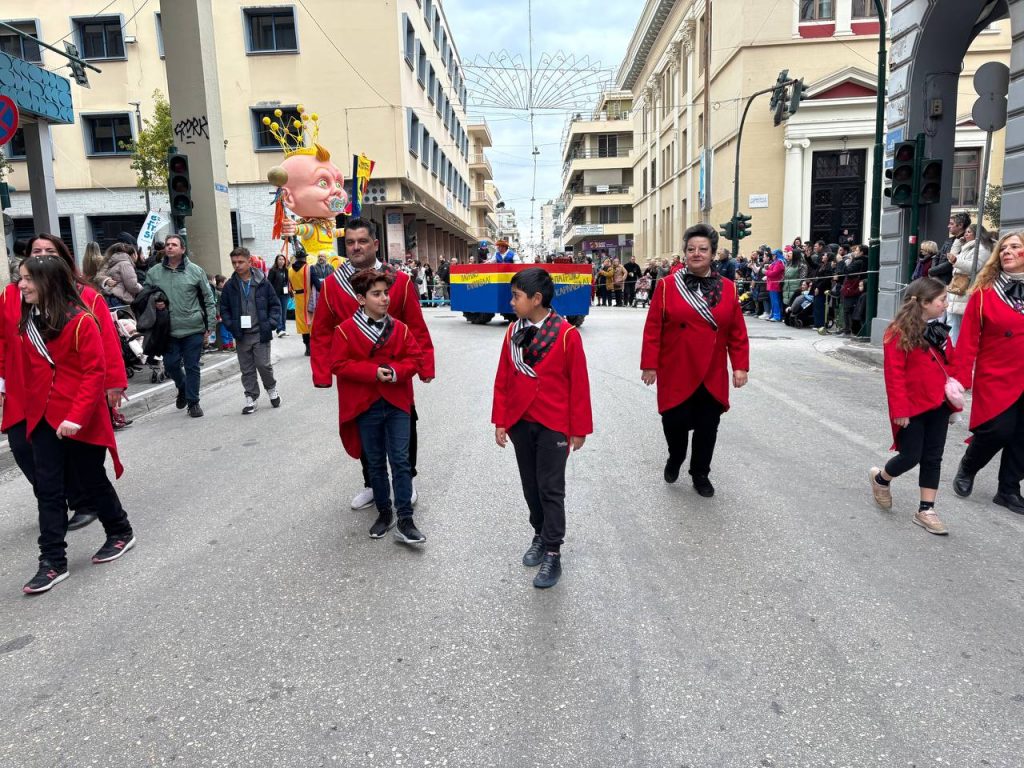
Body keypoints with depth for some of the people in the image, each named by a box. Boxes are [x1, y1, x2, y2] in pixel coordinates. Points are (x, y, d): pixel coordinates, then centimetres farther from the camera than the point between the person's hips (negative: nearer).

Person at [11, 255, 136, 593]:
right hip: (44, 418, 6)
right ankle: (53, 562, 11)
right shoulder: (28, 322, 6)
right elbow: (26, 370, 14)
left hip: (81, 420, -5)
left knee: (91, 481, 8)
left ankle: (120, 533, 31)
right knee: (48, 489, 5)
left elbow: (94, 373, -16)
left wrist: (77, 416, -21)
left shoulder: (80, 321, -13)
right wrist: (29, 407, 8)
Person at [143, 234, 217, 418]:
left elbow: (208, 299, 2)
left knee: (192, 367, 3)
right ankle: (183, 388, 35)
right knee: (171, 364, 6)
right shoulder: (154, 273, 4)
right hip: (168, 330, 2)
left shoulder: (196, 270, 0)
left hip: (193, 329, -2)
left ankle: (193, 402, 15)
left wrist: (210, 325, -1)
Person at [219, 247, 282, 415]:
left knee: (263, 365, -3)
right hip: (241, 335, 3)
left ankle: (271, 388, 24)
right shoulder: (230, 286, 3)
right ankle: (251, 397, 20)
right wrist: (230, 325, -6)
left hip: (260, 333, -2)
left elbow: (275, 304, 2)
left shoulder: (262, 283, -3)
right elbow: (224, 309, 9)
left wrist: (271, 323, -10)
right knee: (246, 369, 8)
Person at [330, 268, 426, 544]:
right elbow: (338, 364, -10)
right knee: (376, 463, 12)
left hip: (397, 403, 1)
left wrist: (395, 371, -18)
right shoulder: (346, 330, -8)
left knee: (400, 460, -2)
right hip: (365, 407, -1)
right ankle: (384, 512, 28)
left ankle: (405, 521, 2)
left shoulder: (399, 328, -1)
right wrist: (372, 371, -19)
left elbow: (415, 358, 1)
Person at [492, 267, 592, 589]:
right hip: (519, 423, 5)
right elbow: (502, 380, 7)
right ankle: (540, 535, 34)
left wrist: (579, 428, -6)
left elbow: (578, 384, -9)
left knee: (551, 489, 2)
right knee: (530, 485, 15)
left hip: (553, 425, -5)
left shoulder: (566, 334, -13)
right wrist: (500, 421, 5)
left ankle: (553, 554, 13)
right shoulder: (513, 332, 2)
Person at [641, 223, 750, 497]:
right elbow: (653, 330, -5)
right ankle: (675, 459, 33)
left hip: (713, 375, 2)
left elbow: (738, 333, 4)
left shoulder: (728, 288, 3)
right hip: (675, 374, -2)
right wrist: (649, 365, -8)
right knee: (675, 421, 1)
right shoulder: (667, 286, -4)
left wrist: (740, 366, -1)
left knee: (707, 427, 9)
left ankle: (700, 474, 29)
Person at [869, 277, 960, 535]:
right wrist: (900, 410, -17)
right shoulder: (899, 332, -15)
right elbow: (894, 375, -16)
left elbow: (951, 365, 14)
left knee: (933, 458, 8)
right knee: (911, 456, 1)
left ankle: (926, 510, 17)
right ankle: (880, 478, 31)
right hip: (912, 408, -7)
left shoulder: (940, 330, 6)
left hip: (938, 406, 7)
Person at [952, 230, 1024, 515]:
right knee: (998, 430, -9)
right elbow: (968, 339, -9)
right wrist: (962, 378, -12)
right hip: (995, 377, -4)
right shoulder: (984, 293, -6)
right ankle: (966, 469, 19)